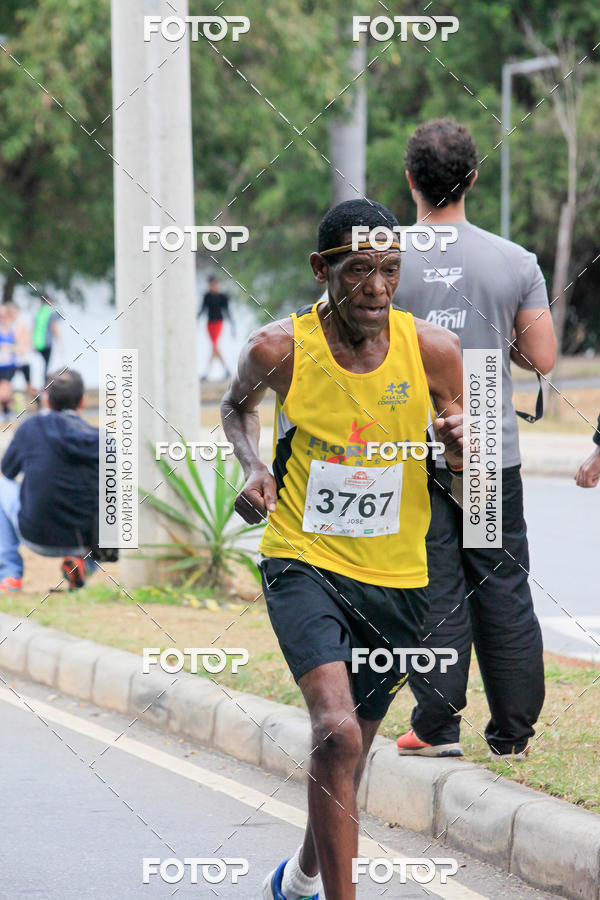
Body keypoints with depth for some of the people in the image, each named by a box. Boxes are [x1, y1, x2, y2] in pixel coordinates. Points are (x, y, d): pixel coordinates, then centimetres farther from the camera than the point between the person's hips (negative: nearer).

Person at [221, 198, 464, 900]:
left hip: (396, 577, 3)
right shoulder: (280, 349, -12)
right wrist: (252, 468, -7)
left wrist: (461, 441, -20)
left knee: (351, 751, 17)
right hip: (303, 561, -3)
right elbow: (237, 406, 12)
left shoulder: (432, 350, -8)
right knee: (336, 733, -26)